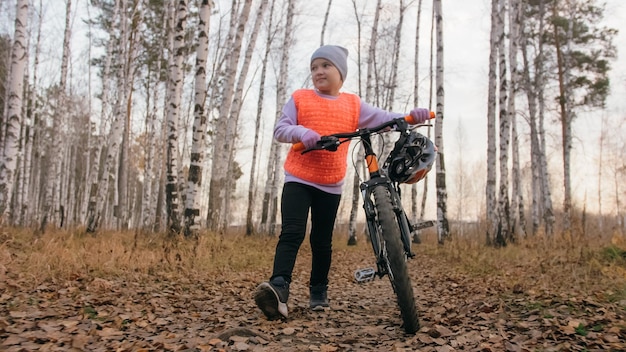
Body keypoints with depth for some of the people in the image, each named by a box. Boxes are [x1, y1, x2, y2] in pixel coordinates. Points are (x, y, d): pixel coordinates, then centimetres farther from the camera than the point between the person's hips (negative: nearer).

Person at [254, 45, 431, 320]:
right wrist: (300, 132, -22)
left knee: (322, 241, 10)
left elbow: (384, 119, 5)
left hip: (331, 185, 2)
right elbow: (280, 129, -2)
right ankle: (279, 289, -23)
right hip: (298, 179, -2)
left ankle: (318, 292, 22)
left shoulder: (353, 105, 9)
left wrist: (411, 117, -13)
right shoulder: (299, 98, 4)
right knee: (292, 233, -17)